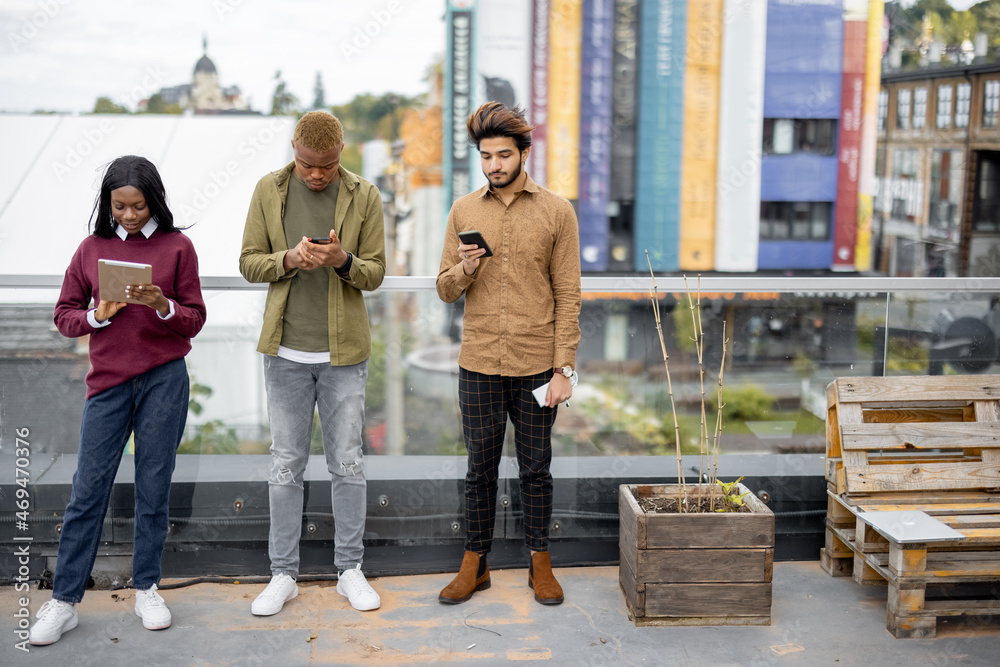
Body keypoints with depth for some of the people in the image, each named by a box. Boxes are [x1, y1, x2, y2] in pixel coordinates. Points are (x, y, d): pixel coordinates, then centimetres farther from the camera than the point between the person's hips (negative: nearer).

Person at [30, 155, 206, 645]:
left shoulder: (177, 246, 2)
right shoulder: (92, 248, 7)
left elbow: (194, 320, 3)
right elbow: (64, 316, 8)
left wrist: (162, 305, -16)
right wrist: (97, 316, -12)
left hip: (164, 381, -1)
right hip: (107, 383, 1)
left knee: (153, 489, 6)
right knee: (88, 490, 2)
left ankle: (146, 590, 21)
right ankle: (63, 602, 10)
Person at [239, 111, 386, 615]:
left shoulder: (364, 196, 0)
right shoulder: (269, 190, 2)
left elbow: (375, 272, 2)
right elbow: (249, 262, 3)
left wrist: (344, 261, -19)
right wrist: (289, 259, -17)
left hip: (343, 351, 0)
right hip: (286, 351, 0)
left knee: (348, 464, 7)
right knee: (285, 465, 7)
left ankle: (349, 569, 21)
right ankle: (283, 574, 19)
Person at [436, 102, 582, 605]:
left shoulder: (556, 212, -1)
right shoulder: (463, 211, 5)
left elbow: (568, 296, -2)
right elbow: (445, 290, 9)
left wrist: (564, 368, -7)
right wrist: (464, 270, -14)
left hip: (537, 366, -1)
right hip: (478, 365, 2)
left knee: (535, 468, 10)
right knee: (480, 468, 10)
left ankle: (540, 563, 24)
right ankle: (475, 564, 23)